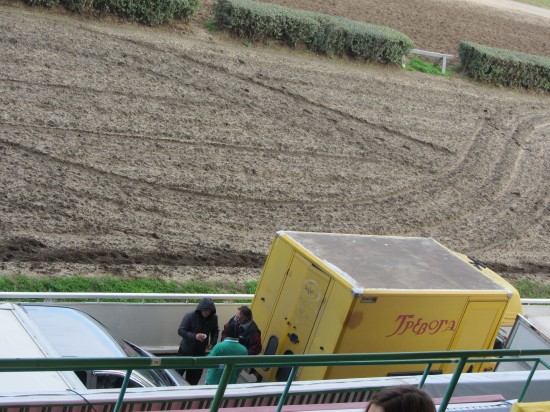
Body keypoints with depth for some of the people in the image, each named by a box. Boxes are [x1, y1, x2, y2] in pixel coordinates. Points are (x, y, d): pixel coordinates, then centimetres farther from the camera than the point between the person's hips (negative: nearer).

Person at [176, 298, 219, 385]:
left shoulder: (214, 318, -8)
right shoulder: (190, 316, -20)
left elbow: (215, 331, 9)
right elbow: (180, 330, -21)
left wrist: (212, 343, -8)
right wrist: (194, 336, -36)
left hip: (200, 351, 3)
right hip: (186, 350, -3)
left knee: (194, 376, 9)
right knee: (178, 372, 4)